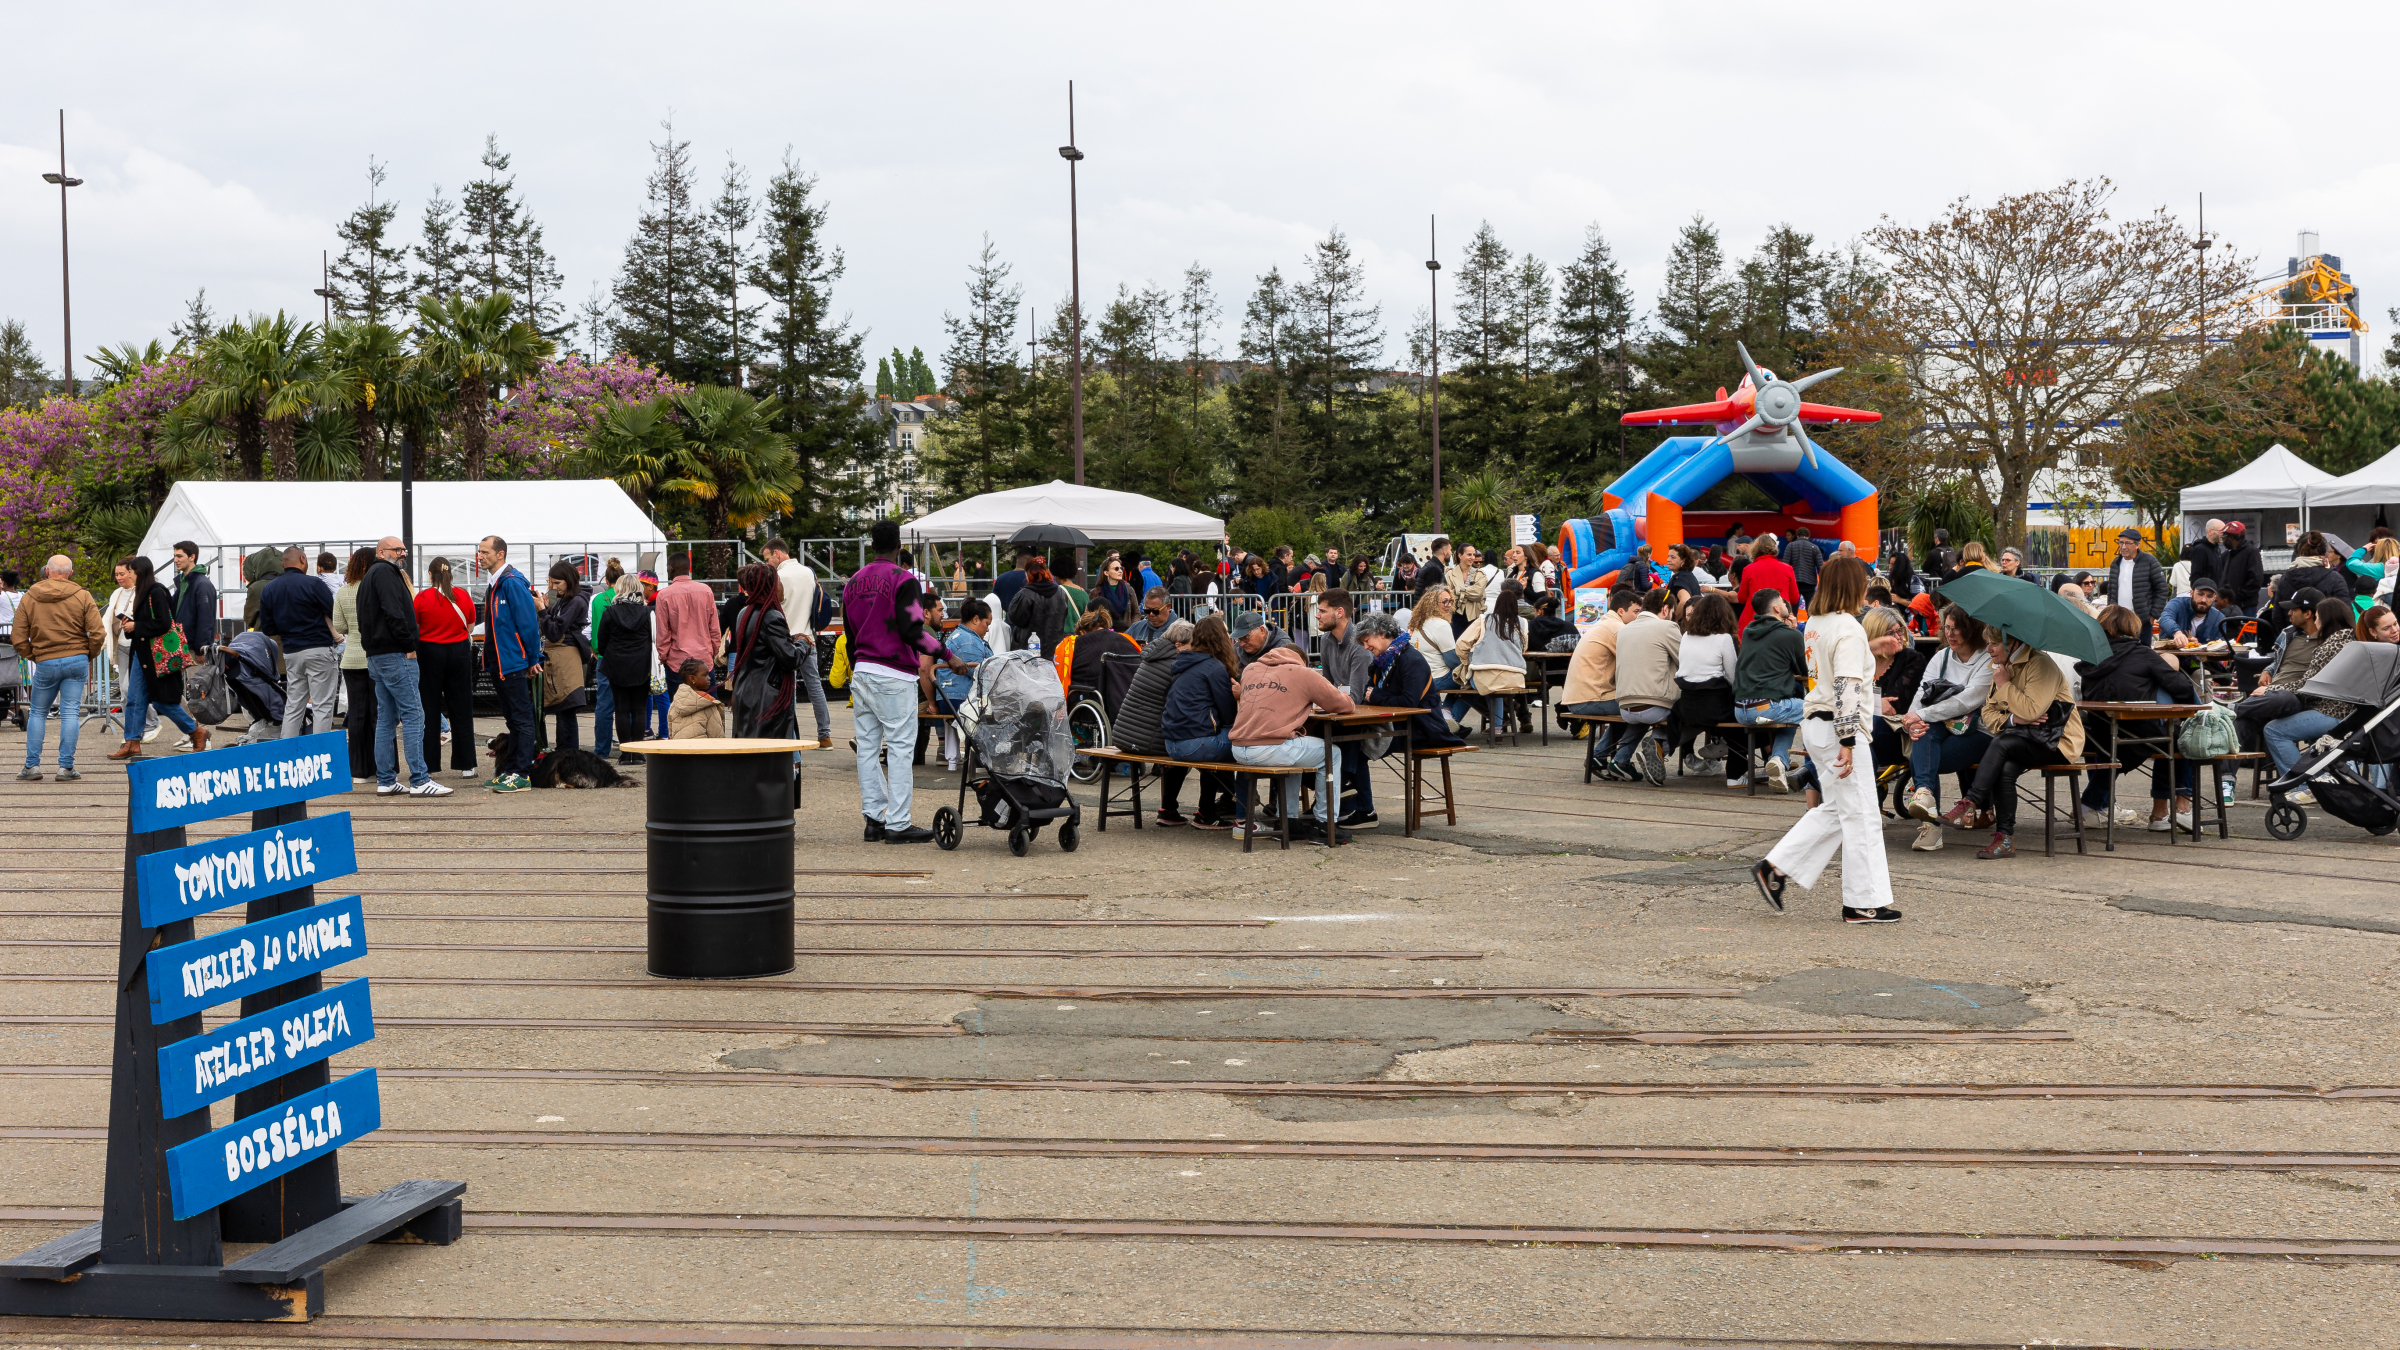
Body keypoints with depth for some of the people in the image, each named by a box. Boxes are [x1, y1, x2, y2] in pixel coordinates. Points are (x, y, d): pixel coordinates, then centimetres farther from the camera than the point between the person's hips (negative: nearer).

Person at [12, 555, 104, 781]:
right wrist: (90, 655, 10)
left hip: (45, 663, 1)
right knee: (70, 713, 1)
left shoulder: (29, 598, 3)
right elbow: (97, 634, -7)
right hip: (77, 661, -1)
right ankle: (66, 767, -1)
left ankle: (32, 766, 12)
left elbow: (18, 639, 2)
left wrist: (33, 657, 17)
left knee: (37, 713, 14)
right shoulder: (82, 596, -2)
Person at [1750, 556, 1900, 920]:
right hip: (1839, 728, -9)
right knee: (1861, 815, 0)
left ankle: (1775, 867, 14)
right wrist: (1847, 743, -23)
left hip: (1813, 725, 9)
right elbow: (1846, 689, -22)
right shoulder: (1849, 630, -16)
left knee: (1833, 809, 18)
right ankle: (1864, 902, 6)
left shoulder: (1814, 624, 11)